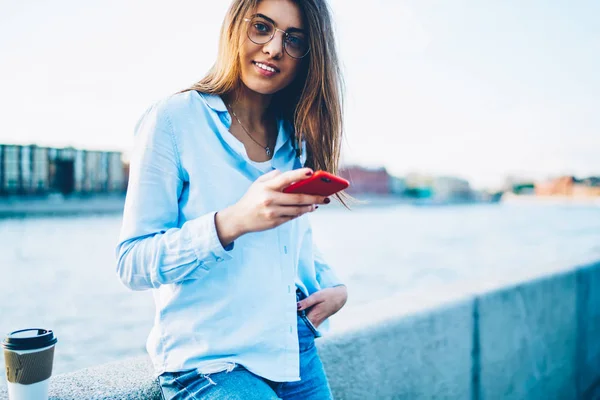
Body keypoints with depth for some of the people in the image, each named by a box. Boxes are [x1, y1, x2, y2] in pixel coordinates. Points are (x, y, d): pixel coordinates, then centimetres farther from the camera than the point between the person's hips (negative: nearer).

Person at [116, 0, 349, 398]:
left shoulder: (296, 138, 7)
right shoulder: (174, 119, -12)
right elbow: (132, 264, -15)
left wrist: (334, 285, -1)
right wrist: (233, 221, -30)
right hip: (208, 362, -6)